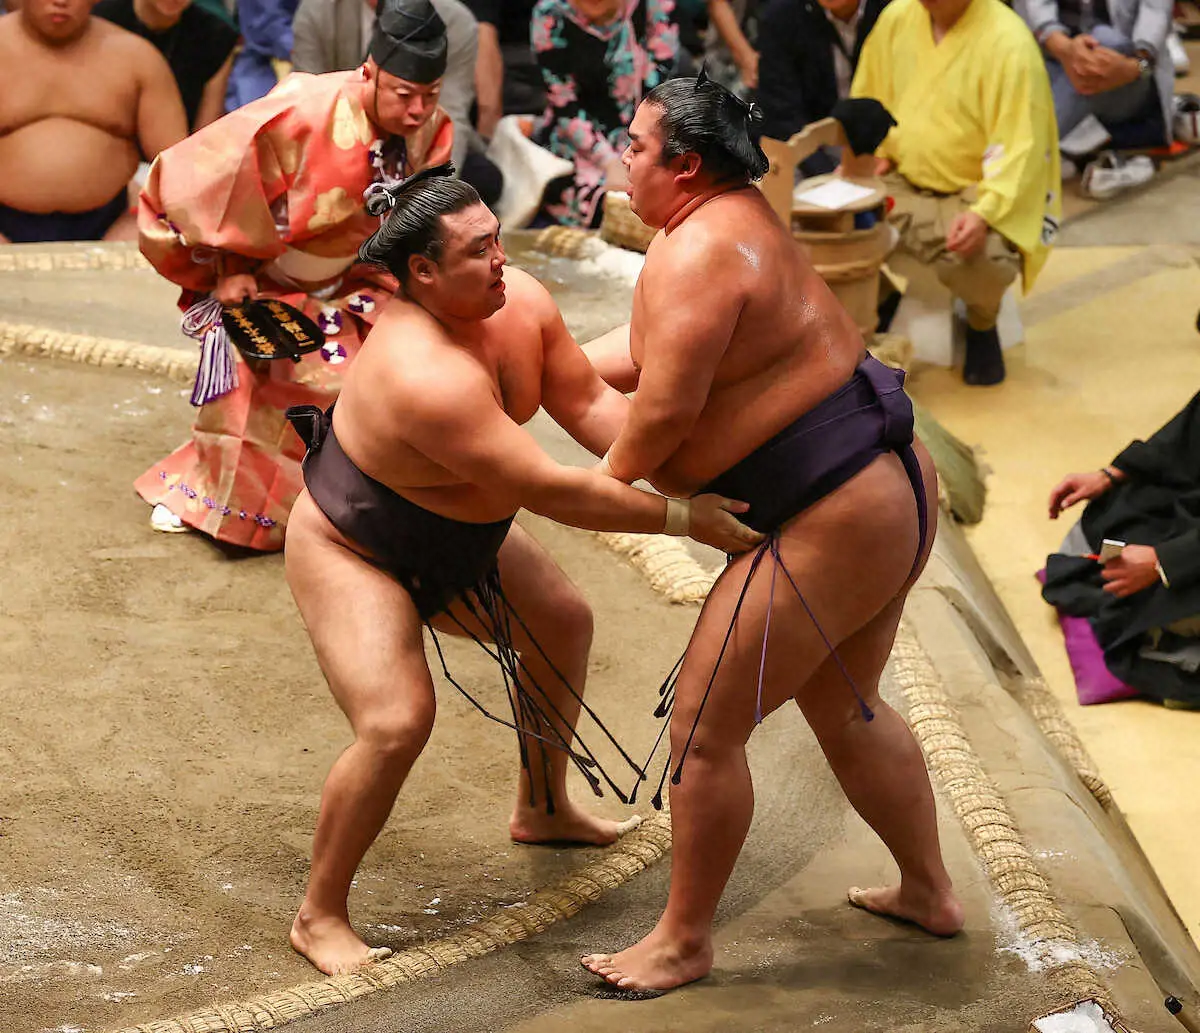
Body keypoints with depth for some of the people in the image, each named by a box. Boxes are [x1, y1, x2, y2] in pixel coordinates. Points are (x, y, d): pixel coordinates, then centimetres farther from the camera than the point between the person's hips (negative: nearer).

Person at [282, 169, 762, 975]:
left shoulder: (520, 303, -16)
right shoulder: (423, 375, -41)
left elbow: (588, 403, -10)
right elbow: (547, 489, -40)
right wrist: (676, 517, -36)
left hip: (457, 537, 10)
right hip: (351, 548, -10)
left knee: (562, 624, 22)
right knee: (397, 722, -24)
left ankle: (543, 810, 45)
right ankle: (320, 915, -5)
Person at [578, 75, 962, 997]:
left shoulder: (698, 251, -20)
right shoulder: (737, 220, 12)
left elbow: (666, 406, -24)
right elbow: (646, 351, 19)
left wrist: (607, 484, -6)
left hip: (832, 530, -11)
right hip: (893, 493, 11)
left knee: (704, 728, 1)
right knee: (845, 707, 28)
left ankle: (684, 941, 13)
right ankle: (929, 892, 42)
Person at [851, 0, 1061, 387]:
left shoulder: (1009, 42, -19)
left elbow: (1020, 147, -20)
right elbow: (869, 99, 14)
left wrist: (984, 213, -33)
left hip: (979, 193, -5)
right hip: (904, 185, 5)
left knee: (980, 262, -36)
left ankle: (982, 324, 3)